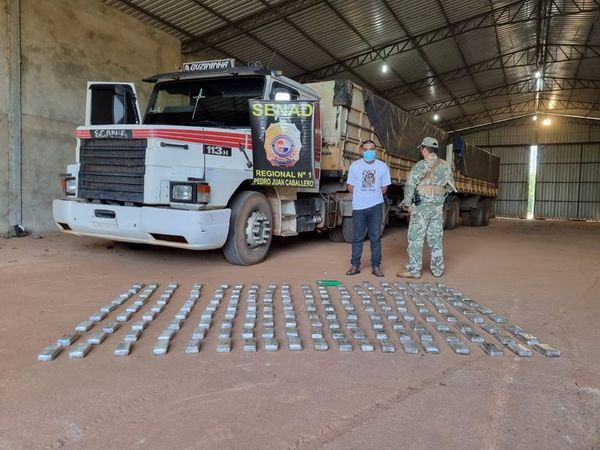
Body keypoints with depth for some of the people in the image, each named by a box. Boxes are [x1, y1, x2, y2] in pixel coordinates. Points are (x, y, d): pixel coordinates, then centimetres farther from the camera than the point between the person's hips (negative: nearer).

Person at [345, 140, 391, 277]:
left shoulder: (383, 166, 3)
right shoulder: (355, 165, 2)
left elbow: (384, 188, 10)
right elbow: (350, 186, 8)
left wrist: (373, 195, 3)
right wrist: (361, 195, 0)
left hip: (376, 206, 0)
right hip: (358, 207, 0)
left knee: (375, 237, 5)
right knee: (357, 237, 4)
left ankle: (376, 266, 12)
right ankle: (355, 266, 12)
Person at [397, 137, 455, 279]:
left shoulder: (421, 165, -10)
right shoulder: (446, 166, 8)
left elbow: (409, 185, -14)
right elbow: (450, 186, 17)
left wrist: (407, 203, -5)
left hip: (421, 206, -6)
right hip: (438, 207, 6)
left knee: (416, 237, -1)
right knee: (436, 238, 11)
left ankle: (414, 270, -1)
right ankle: (438, 269, 17)